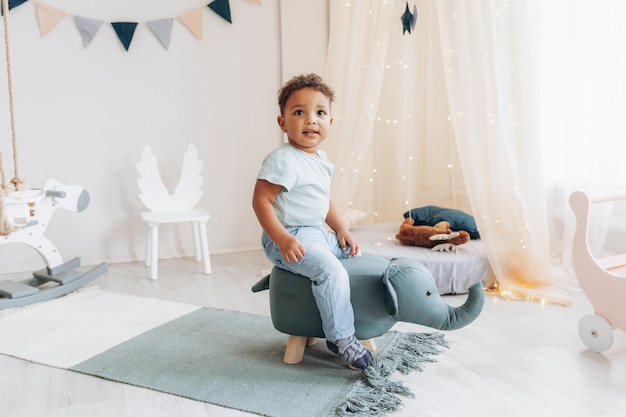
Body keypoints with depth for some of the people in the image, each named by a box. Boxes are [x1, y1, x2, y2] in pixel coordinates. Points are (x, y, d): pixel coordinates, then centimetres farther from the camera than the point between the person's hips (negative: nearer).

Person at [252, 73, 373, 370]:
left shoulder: (321, 159, 11)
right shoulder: (283, 160, -18)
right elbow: (261, 201, -22)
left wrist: (342, 230, 13)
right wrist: (282, 239, -30)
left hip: (317, 233, 10)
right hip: (290, 238, -10)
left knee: (352, 252, 22)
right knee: (333, 272, -26)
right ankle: (341, 337, -10)